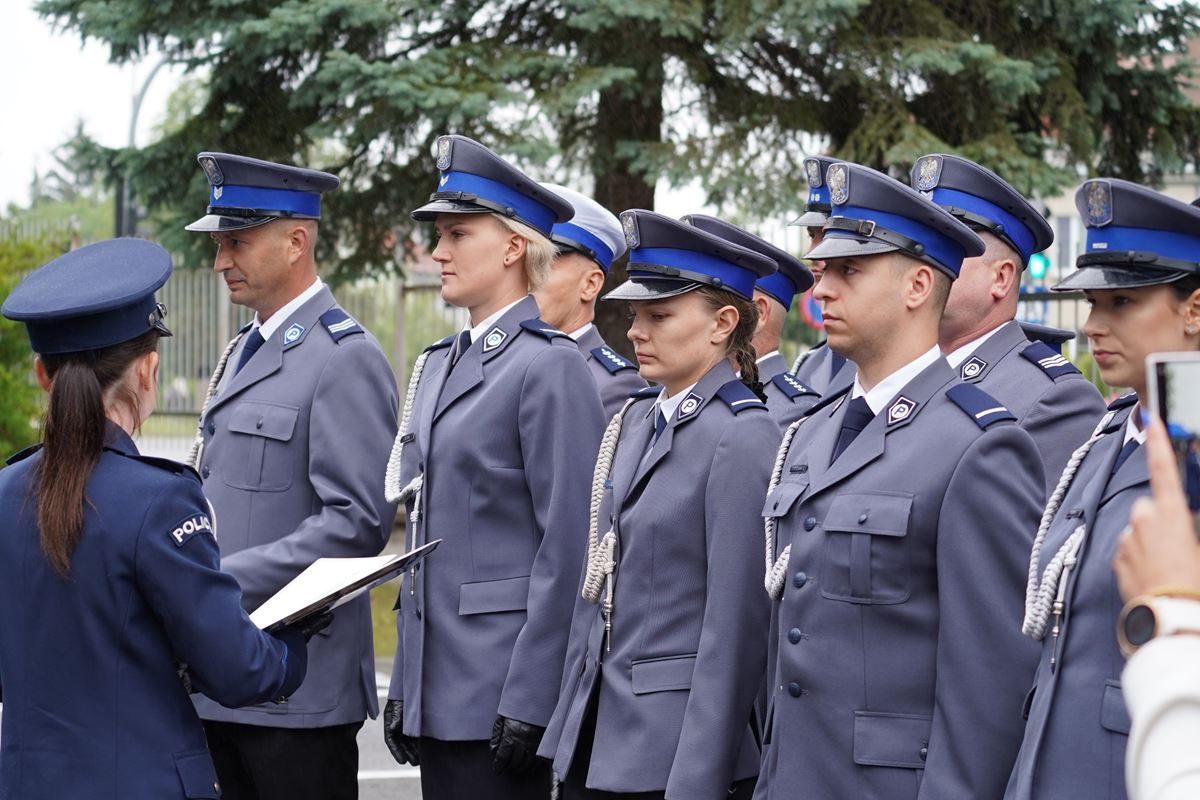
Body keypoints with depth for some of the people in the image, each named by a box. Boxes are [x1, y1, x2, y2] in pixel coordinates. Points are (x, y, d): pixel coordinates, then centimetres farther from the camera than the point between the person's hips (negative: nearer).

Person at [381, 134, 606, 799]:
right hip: (437, 689, 8)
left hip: (503, 686, -8)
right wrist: (404, 684, 15)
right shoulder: (438, 365, 15)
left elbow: (568, 550, -15)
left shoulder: (549, 365, -10)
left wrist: (528, 701, -18)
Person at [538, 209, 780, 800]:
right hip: (595, 737, 7)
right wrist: (568, 726, 13)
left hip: (682, 739, -7)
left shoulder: (743, 437, -13)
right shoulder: (634, 420, 11)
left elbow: (737, 629, -16)